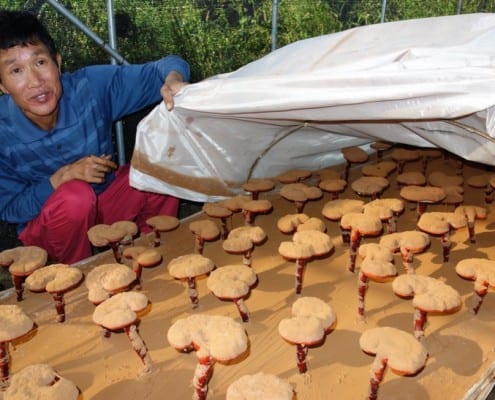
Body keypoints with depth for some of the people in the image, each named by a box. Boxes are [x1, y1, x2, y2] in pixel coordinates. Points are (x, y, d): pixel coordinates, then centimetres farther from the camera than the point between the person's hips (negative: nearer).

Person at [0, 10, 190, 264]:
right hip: (44, 224, -2)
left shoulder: (91, 86, -22)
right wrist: (63, 176, -30)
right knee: (75, 197, -34)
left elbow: (162, 70, -21)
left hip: (105, 202, 3)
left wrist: (173, 81, -46)